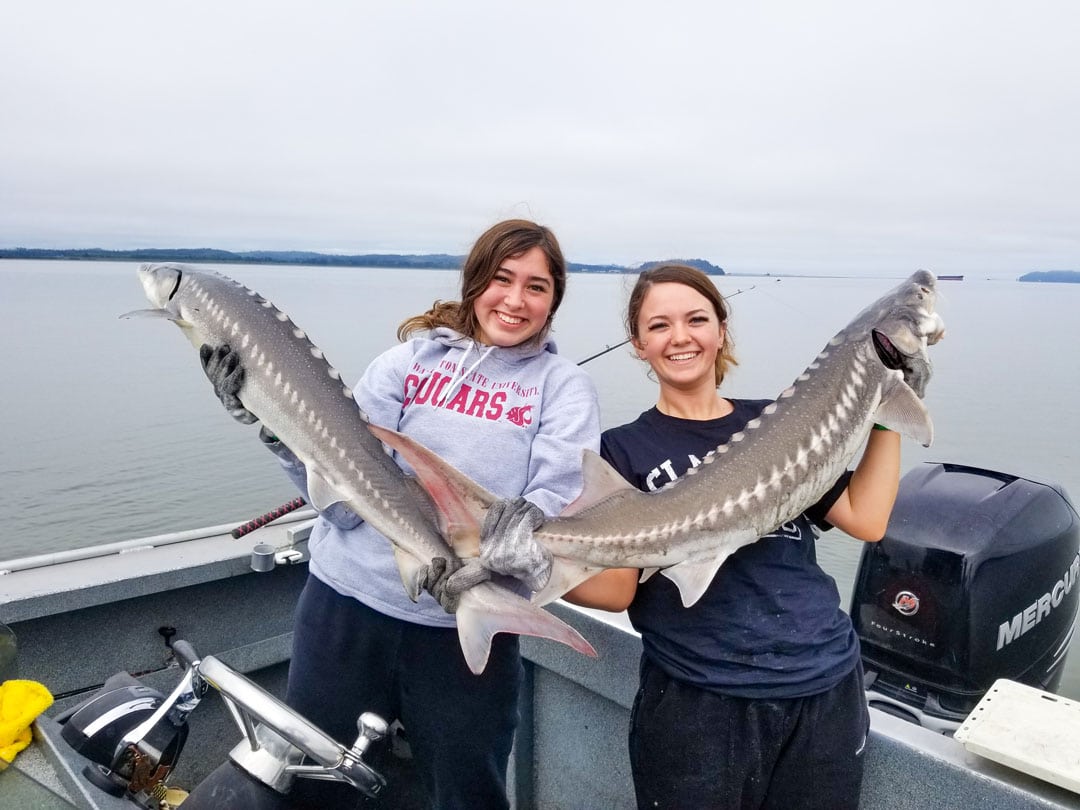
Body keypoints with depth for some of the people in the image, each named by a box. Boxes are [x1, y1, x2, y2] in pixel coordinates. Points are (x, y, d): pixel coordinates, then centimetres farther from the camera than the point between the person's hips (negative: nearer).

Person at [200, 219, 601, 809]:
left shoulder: (563, 388, 0)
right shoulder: (410, 359, 2)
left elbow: (558, 499, -14)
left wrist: (529, 519, -35)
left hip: (467, 629, -1)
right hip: (348, 603, 2)